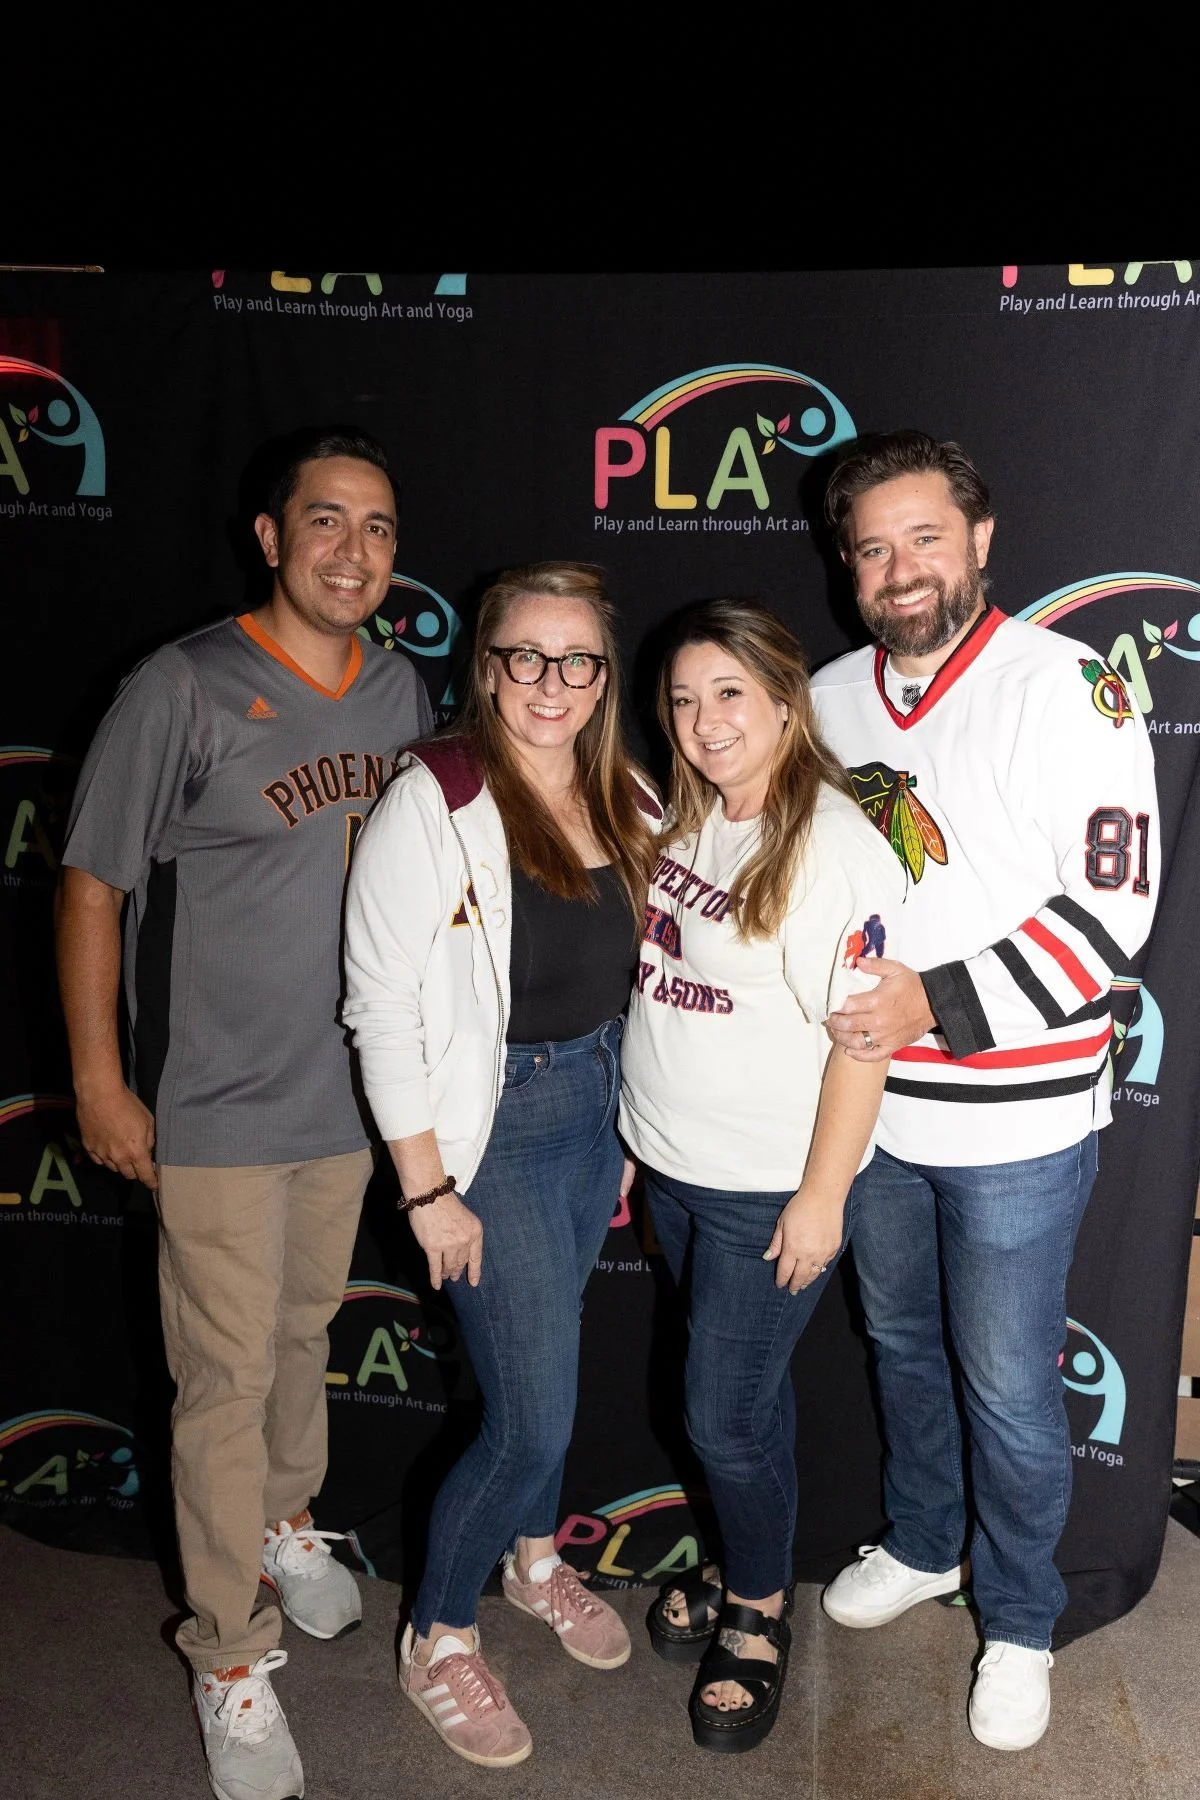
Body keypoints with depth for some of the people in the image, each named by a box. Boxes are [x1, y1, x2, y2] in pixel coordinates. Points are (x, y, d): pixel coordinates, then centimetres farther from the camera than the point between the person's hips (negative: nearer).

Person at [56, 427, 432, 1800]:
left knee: (305, 1331, 23)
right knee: (227, 1378, 3)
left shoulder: (398, 691, 3)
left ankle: (287, 1520, 49)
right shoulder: (184, 689, -15)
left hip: (352, 1092, 5)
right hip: (217, 1110, -5)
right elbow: (92, 886, -11)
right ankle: (230, 1656, 23)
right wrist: (100, 1084, -11)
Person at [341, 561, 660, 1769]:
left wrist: (630, 1127, 12)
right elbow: (381, 1005, -17)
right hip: (489, 1124, -6)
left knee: (548, 1352, 23)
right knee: (535, 1414, -2)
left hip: (597, 1107, 6)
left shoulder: (625, 803, 2)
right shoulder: (434, 806, -18)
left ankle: (533, 1555, 48)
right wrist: (427, 1188, -16)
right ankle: (437, 1637, 25)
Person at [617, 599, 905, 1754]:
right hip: (672, 1170, 6)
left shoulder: (834, 844, -19)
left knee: (725, 1414, 5)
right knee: (745, 1391, 22)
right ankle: (745, 1566, 42)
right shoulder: (685, 821, 4)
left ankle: (758, 1616, 30)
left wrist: (821, 1196, -17)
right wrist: (636, 1128, 12)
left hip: (771, 1191, -6)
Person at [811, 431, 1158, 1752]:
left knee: (1008, 1388, 8)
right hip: (871, 1101, 5)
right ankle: (922, 1545, 47)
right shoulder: (829, 699, 3)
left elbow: (1112, 906, -17)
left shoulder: (1068, 688, -14)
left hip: (1016, 1118, -5)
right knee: (902, 1343, 22)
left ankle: (1019, 1625, 33)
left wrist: (941, 1003, -23)